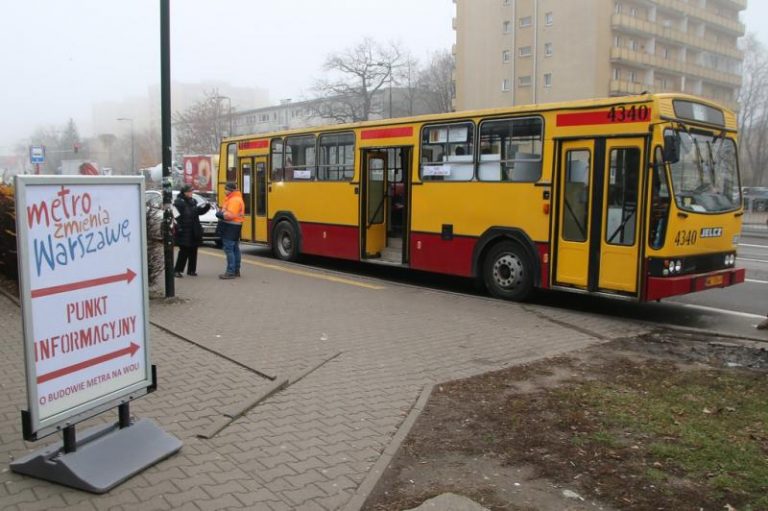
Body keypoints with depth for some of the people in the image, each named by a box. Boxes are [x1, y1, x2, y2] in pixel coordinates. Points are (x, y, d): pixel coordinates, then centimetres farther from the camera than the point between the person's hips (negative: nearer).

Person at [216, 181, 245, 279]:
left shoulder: (235, 200, -16)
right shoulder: (231, 199, 20)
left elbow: (230, 215, -25)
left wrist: (220, 214, -12)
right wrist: (221, 212, 4)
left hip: (231, 227, -11)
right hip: (234, 227, 11)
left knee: (229, 249, -12)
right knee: (235, 248, 14)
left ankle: (230, 272, -13)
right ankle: (236, 270, 20)